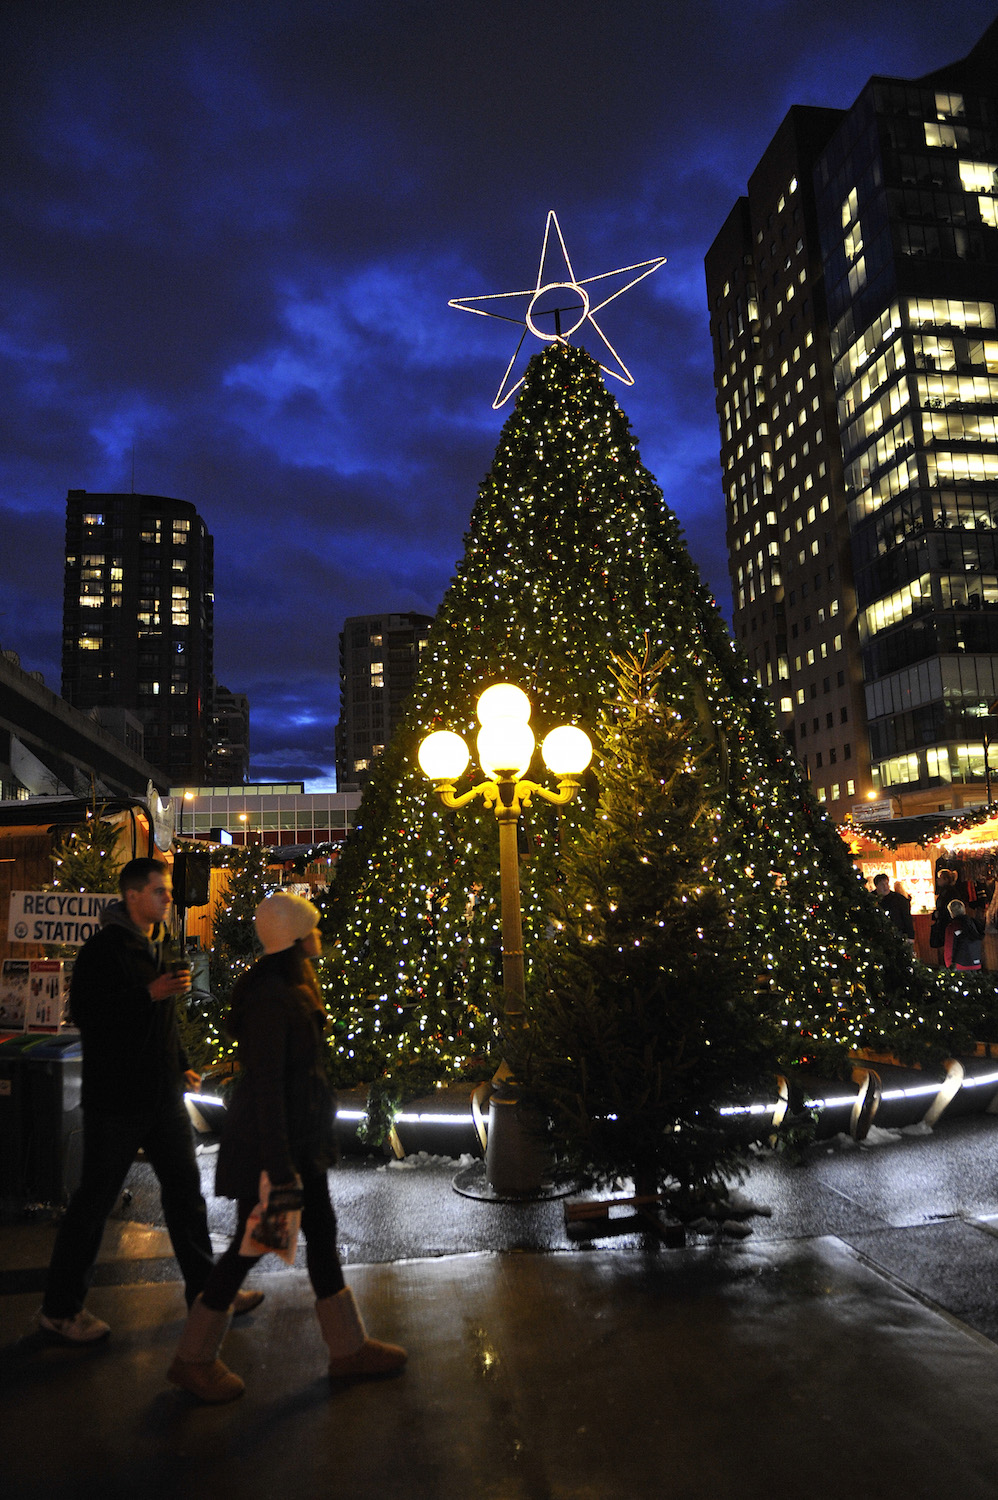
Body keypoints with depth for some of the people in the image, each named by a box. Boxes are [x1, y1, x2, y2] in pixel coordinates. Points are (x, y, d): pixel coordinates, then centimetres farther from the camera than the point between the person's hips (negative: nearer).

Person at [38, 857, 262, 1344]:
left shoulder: (160, 946, 11)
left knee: (185, 1187, 14)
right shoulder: (103, 948, -14)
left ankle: (205, 1288, 27)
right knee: (94, 1199, 5)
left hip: (163, 1094, 8)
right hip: (116, 1098, -8)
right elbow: (83, 1012, -21)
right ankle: (59, 1308, 23)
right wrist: (148, 994, -26)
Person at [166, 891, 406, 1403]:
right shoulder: (270, 998, -26)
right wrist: (281, 1173, -25)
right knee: (251, 1243, 5)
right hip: (270, 1143, -10)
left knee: (322, 1233, 16)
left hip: (301, 1139, 10)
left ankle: (348, 1347, 30)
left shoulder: (292, 987, 5)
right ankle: (193, 1359, 26)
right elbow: (265, 1087, -27)